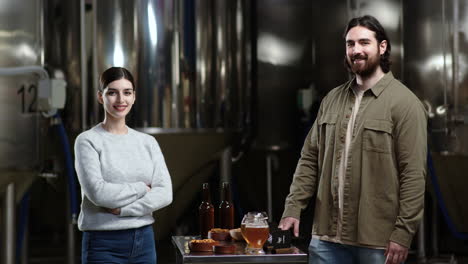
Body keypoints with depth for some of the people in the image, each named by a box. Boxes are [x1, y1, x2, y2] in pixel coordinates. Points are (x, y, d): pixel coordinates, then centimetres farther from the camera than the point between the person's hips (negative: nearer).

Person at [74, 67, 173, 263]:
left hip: (144, 240, 4)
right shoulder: (88, 141, -4)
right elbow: (98, 192, -16)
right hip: (104, 243, -4)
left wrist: (122, 209, -13)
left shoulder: (148, 142, 9)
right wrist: (142, 188, -5)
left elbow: (164, 193, -1)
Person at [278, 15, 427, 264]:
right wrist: (293, 208, 2)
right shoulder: (332, 99, 11)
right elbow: (310, 159, 12)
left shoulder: (404, 103, -7)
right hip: (327, 235, 5)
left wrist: (403, 233, -15)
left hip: (378, 240, -4)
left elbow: (413, 174, -11)